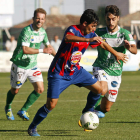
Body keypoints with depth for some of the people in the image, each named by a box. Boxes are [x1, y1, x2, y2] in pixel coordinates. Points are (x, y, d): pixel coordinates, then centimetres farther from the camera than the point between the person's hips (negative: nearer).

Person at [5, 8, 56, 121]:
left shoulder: (42, 31, 0)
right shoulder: (26, 31, -25)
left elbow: (48, 46, 19)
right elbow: (25, 49, -36)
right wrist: (42, 51, -35)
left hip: (33, 65, 6)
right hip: (19, 65, -6)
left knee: (40, 89, -6)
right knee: (15, 90, 10)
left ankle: (23, 111, 9)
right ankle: (8, 108, 40)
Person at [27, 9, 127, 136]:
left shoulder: (91, 34, 1)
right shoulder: (73, 30, -22)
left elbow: (103, 44, 21)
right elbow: (67, 38, -47)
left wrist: (117, 54, 34)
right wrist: (89, 39, -56)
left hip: (76, 71, 7)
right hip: (59, 73, -7)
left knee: (99, 89, 4)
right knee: (51, 104, -13)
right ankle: (32, 128, 6)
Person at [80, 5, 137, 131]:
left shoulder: (125, 34, -6)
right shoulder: (99, 33, -5)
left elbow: (135, 50, -21)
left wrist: (129, 47, -45)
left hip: (116, 73, 2)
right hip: (101, 68, -2)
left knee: (106, 108, 5)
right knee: (102, 89, -35)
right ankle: (88, 110, -13)